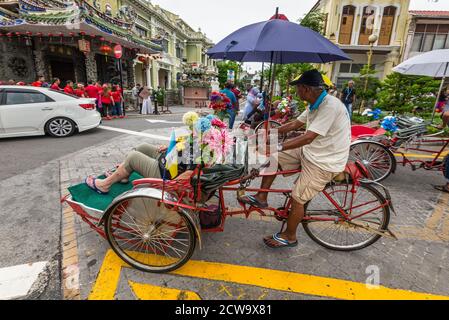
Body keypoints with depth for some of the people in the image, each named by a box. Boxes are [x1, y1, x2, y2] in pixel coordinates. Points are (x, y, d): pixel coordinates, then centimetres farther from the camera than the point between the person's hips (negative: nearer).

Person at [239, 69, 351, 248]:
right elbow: (295, 124, 13)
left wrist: (277, 146, -35)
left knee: (297, 199, -5)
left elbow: (308, 138, -33)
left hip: (324, 163, -9)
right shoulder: (315, 105, 4)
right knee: (271, 157, 2)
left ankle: (289, 237, 19)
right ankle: (261, 198, 14)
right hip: (309, 152, 9)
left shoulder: (330, 106, -26)